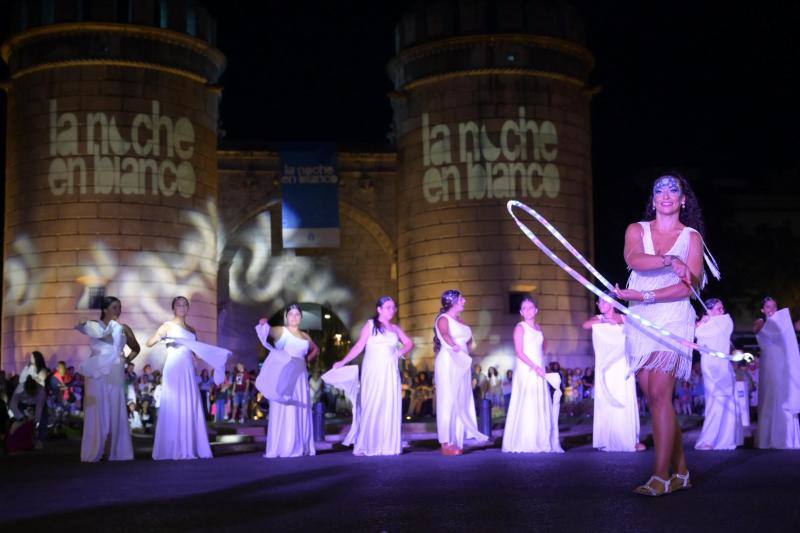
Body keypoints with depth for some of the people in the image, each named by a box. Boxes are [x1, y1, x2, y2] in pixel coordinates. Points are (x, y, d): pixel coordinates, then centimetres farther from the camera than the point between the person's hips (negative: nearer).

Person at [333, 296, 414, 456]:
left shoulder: (395, 328, 14)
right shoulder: (370, 324, 2)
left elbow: (409, 344, 23)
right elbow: (359, 346, -2)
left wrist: (401, 353, 4)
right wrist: (343, 362, -9)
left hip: (390, 372, 4)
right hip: (373, 371, -4)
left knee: (390, 407, 1)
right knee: (371, 406, -6)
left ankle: (388, 445, 5)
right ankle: (367, 445, -3)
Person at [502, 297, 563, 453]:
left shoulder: (538, 328, 15)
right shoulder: (520, 327, -3)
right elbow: (519, 352, -11)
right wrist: (535, 367, -18)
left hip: (539, 370, 6)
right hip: (526, 370, -6)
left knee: (541, 406, 5)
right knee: (527, 405, -9)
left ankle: (541, 442, 9)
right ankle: (524, 443, -7)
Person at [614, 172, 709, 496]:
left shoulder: (692, 236, 5)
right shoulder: (637, 230, 11)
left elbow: (690, 285, -7)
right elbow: (633, 259, -11)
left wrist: (644, 295, -17)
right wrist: (671, 261, -26)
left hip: (673, 320, -3)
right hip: (639, 322, 3)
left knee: (659, 395, -14)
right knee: (655, 399, 3)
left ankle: (661, 476, -11)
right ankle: (681, 471, 13)